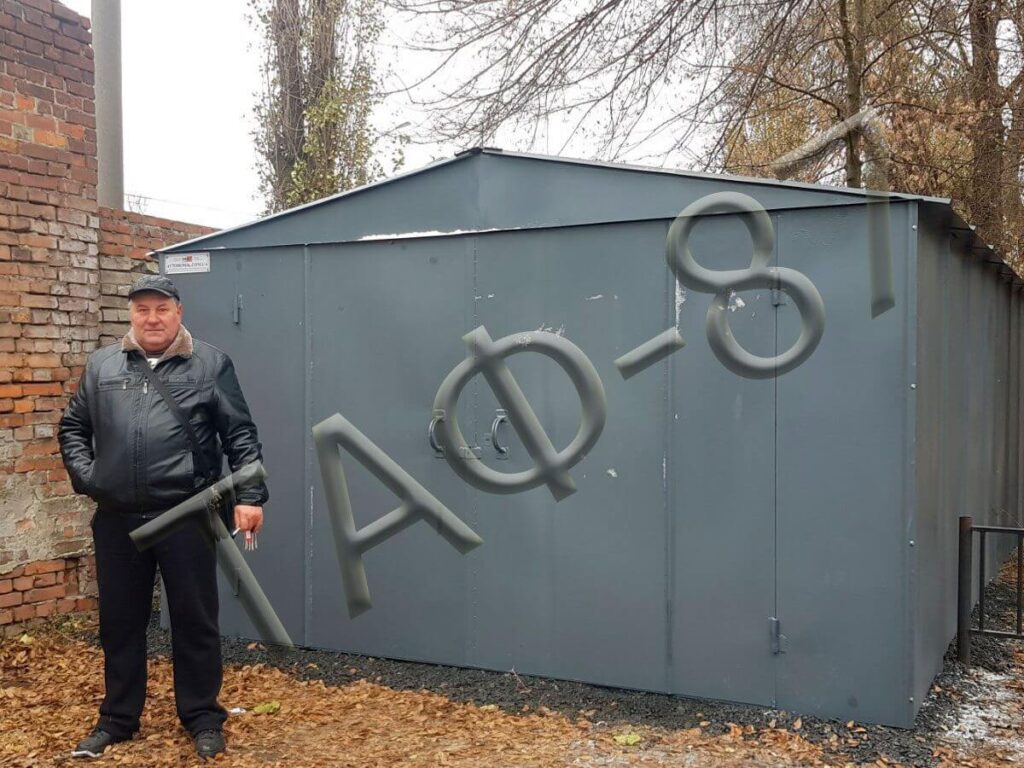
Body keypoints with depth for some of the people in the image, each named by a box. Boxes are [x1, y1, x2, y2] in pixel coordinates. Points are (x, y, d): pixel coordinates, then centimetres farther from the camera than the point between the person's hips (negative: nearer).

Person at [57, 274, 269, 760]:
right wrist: (85, 477, 4)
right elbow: (72, 427, 18)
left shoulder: (211, 365, 1)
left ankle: (202, 718, 21)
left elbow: (241, 436, -1)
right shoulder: (101, 365, 10)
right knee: (120, 622, 14)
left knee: (194, 620, 6)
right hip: (117, 519, 3)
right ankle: (117, 718, 31)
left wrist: (249, 495, -9)